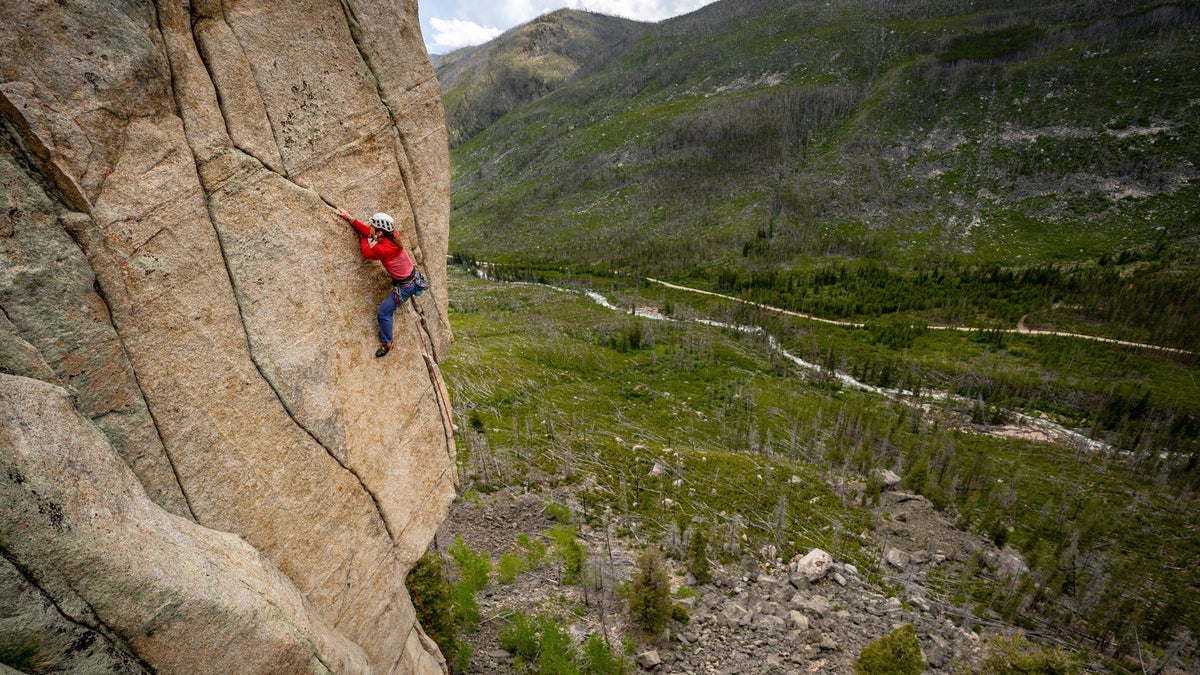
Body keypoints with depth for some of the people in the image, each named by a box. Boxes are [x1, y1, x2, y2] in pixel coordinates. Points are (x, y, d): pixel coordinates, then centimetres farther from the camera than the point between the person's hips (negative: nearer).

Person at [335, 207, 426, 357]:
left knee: (383, 313, 3)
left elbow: (367, 253, -7)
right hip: (414, 276, 8)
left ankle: (386, 343, 19)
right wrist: (350, 218, 6)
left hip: (405, 286, -8)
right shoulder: (392, 236, -11)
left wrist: (363, 239, 10)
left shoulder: (381, 249, -31)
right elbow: (367, 231, 5)